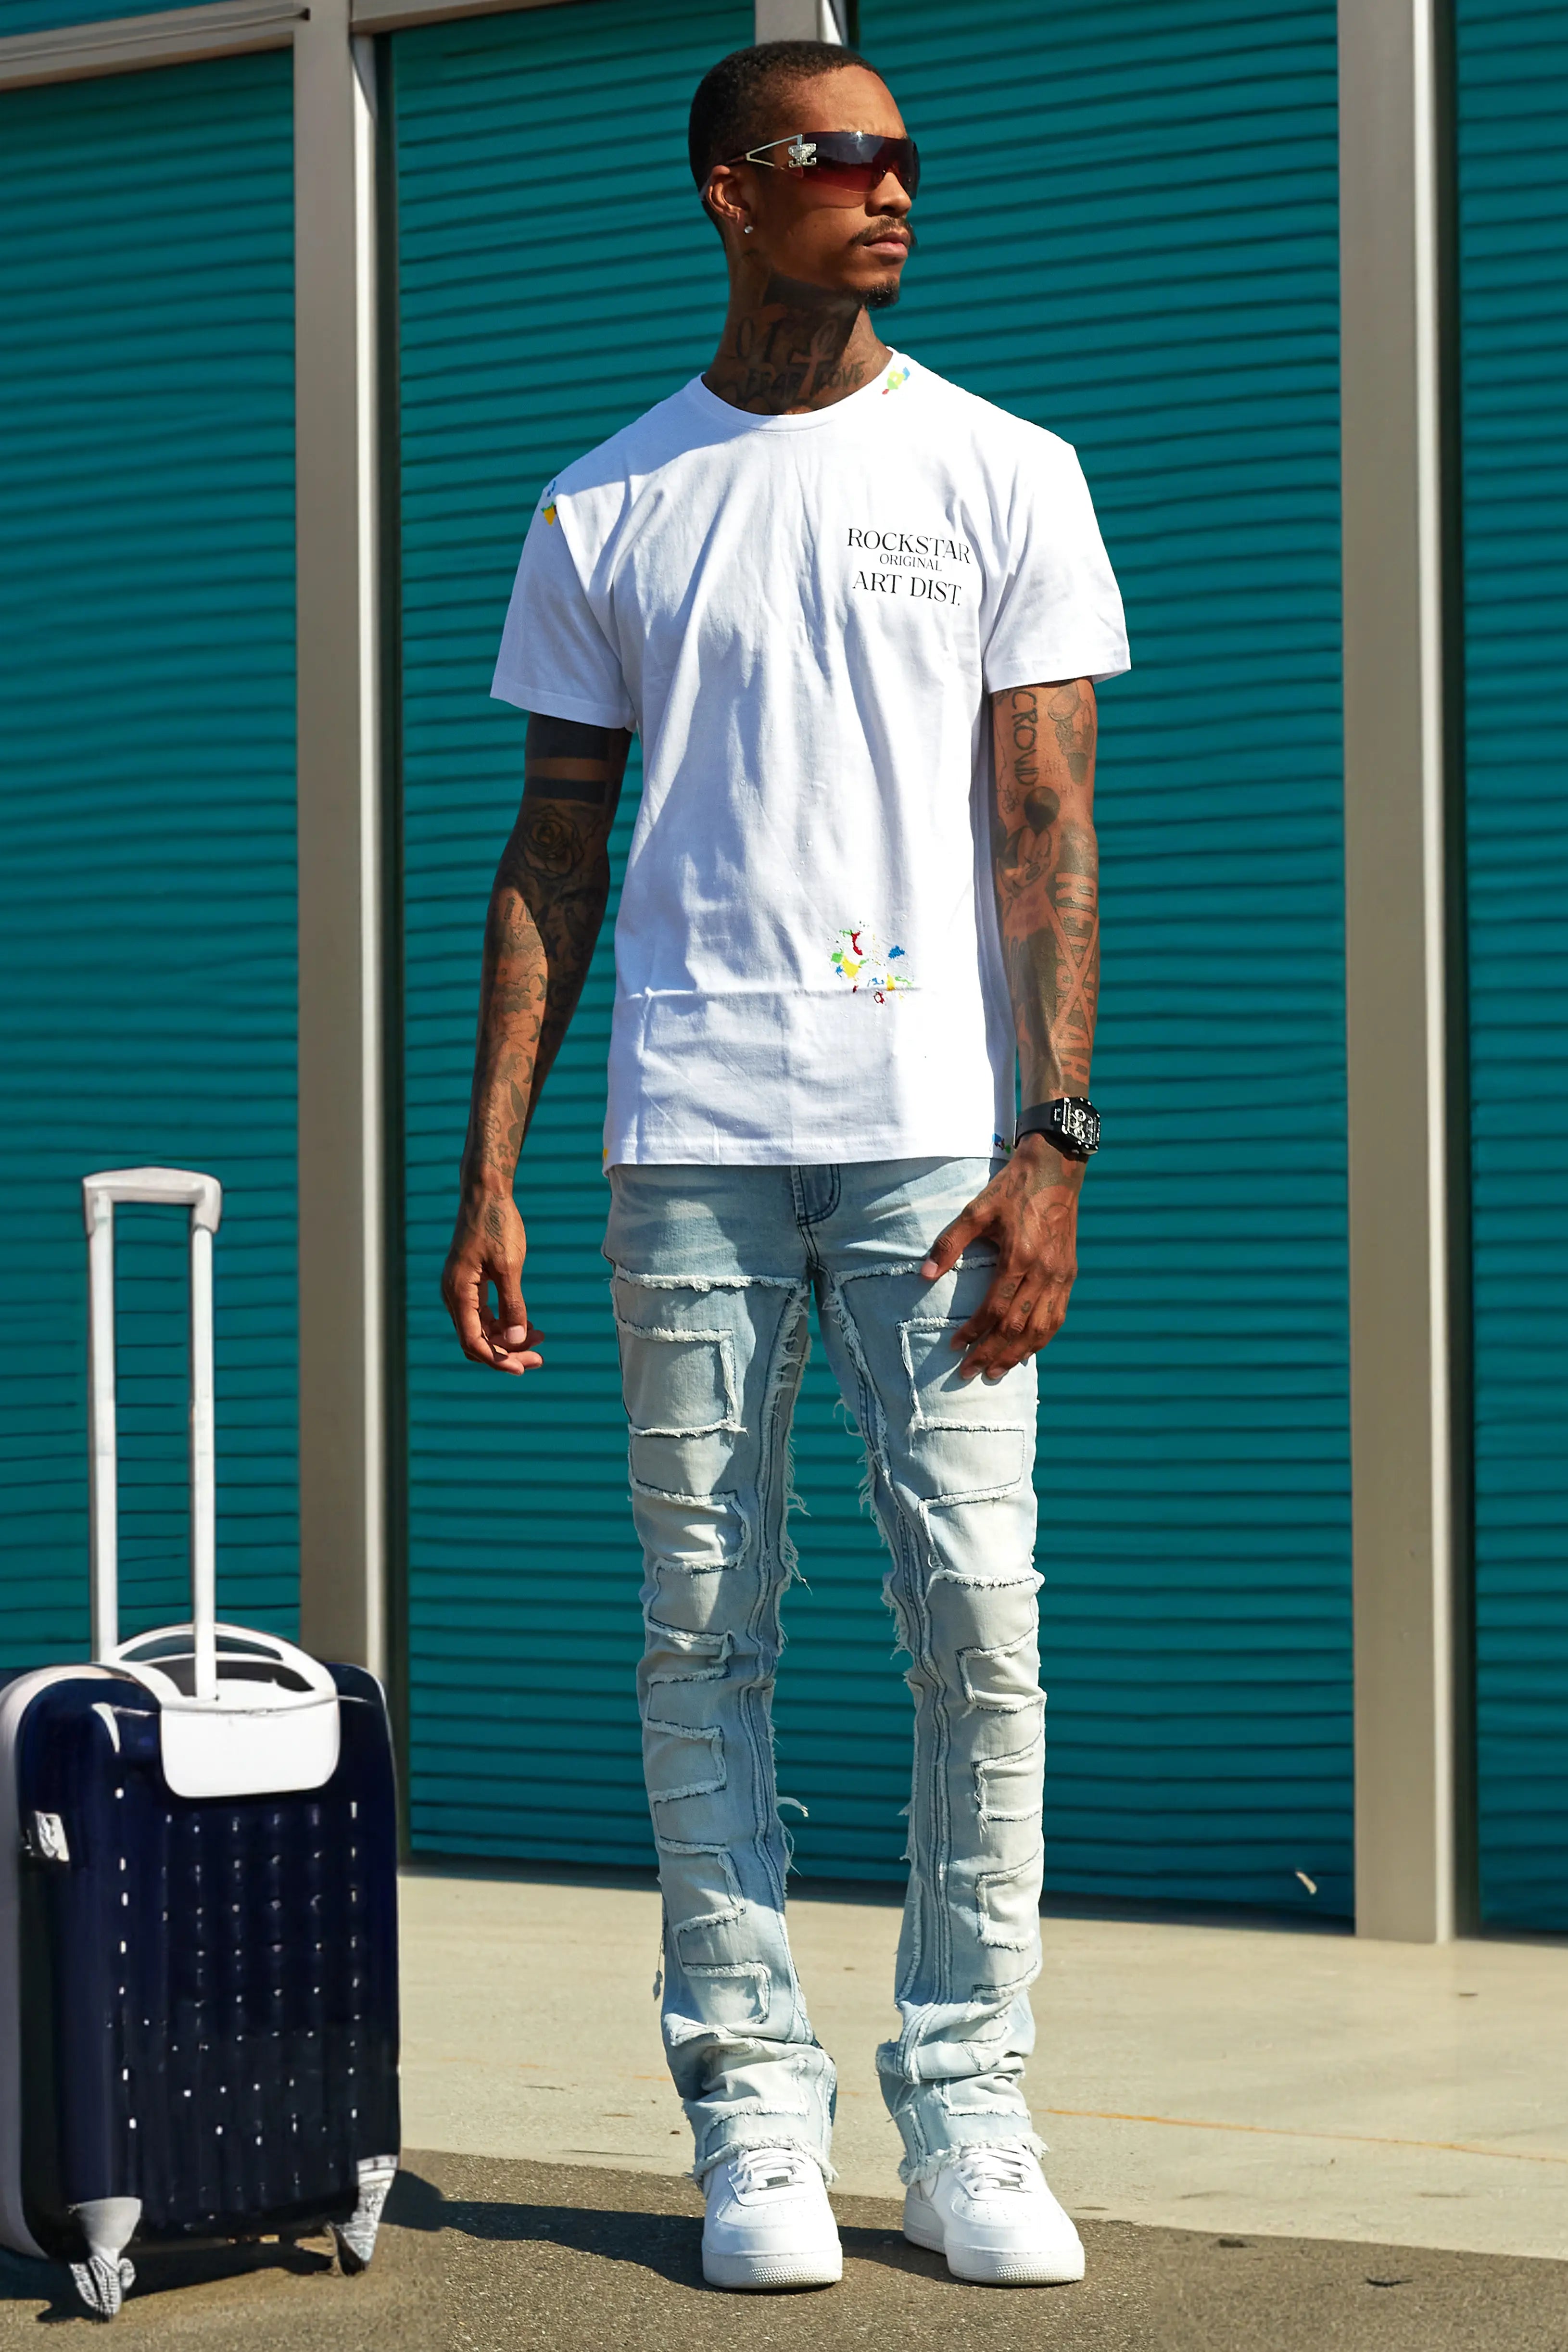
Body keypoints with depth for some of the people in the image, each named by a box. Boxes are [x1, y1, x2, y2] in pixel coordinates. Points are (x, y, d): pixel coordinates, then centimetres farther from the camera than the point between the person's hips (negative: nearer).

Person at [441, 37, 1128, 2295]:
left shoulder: (1003, 475, 7)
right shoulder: (606, 508, 10)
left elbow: (1050, 832, 2)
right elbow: (552, 858, 12)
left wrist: (1052, 1141, -8)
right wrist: (486, 1173, 4)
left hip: (937, 1129, -1)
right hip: (693, 1137, 1)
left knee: (978, 1615, -5)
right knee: (706, 1625, 1)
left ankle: (969, 2113, 5)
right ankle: (754, 2112, 9)